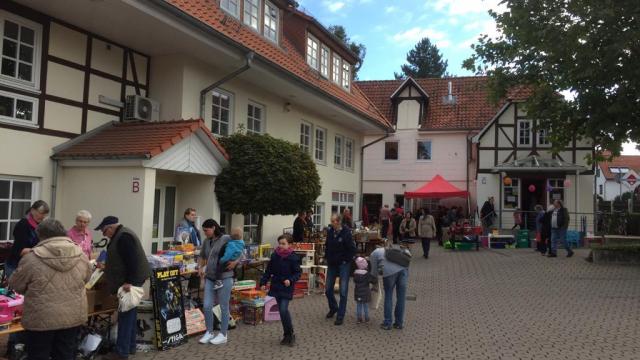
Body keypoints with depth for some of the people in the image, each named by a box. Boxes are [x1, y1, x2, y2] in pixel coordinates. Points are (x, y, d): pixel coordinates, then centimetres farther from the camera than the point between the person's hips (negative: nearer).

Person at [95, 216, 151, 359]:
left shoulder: (123, 237, -19)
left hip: (130, 281, -11)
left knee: (125, 315, -7)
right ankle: (130, 347, 23)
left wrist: (129, 281, -28)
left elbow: (132, 260, -26)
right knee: (129, 313, 15)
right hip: (130, 280, 11)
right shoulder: (121, 235, 16)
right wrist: (107, 267, 28)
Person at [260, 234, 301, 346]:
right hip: (276, 287, 5)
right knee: (282, 311, 10)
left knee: (283, 310, -14)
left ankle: (290, 334, 4)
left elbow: (298, 273, -8)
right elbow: (268, 271, 11)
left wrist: (290, 280, -24)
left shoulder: (293, 257, -11)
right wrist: (263, 282, 5)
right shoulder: (274, 256, 3)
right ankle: (287, 335, 23)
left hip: (287, 288, -5)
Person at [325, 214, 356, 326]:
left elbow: (352, 249, -13)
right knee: (328, 290, 12)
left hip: (343, 265, -5)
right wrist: (327, 257, 8)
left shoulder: (346, 233, -17)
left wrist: (346, 261, -10)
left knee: (343, 292, -2)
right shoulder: (329, 231, 0)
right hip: (332, 264, 5)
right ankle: (333, 308, 36)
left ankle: (340, 316, 9)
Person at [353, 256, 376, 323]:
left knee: (358, 305, 11)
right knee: (365, 305, 7)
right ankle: (366, 318, 14)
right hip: (365, 293, -3)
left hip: (357, 293, 4)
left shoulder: (355, 273, -2)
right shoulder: (367, 274, -16)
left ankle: (359, 318, 13)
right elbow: (374, 281, -12)